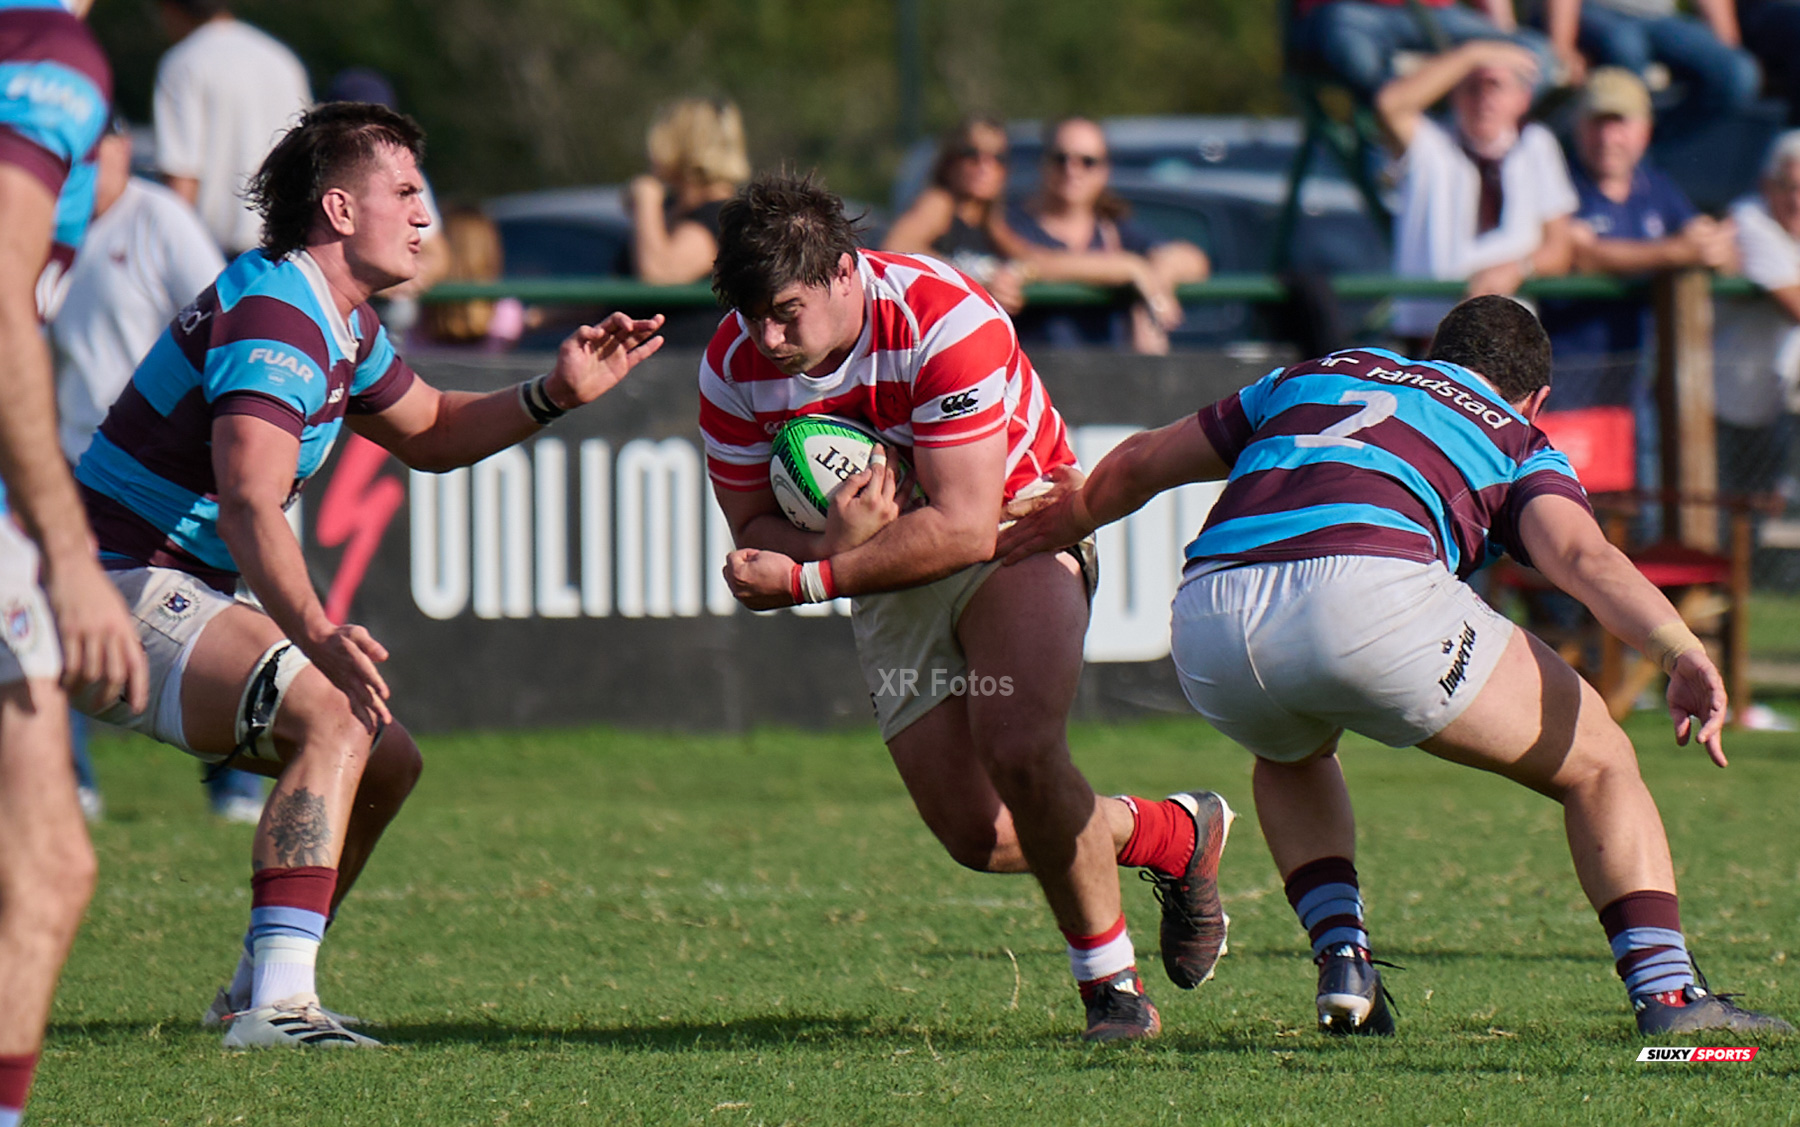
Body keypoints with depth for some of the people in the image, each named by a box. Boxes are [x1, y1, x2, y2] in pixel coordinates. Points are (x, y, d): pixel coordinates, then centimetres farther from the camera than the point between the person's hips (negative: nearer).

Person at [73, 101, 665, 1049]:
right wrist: (318, 638, -50)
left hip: (178, 595, 11)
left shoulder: (342, 324, 12)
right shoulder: (275, 320, -22)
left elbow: (428, 433, 28)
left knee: (386, 762, 12)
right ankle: (277, 1000, -36)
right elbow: (248, 505, -35)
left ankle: (257, 993, 20)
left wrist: (554, 396, 11)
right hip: (125, 589, -11)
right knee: (333, 719, -28)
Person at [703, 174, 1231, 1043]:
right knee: (977, 835, -5)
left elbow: (964, 526, -31)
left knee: (1021, 754, -29)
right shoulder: (734, 368, -15)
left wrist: (809, 580, -35)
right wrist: (836, 544, -29)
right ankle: (1176, 834, 23)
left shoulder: (945, 322, -30)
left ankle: (1109, 982, -8)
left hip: (1016, 531, -5)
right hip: (891, 579, 5)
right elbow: (755, 532, -6)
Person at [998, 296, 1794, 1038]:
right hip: (1372, 594, -4)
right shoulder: (1517, 442, 26)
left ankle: (1340, 959, 19)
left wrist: (1050, 528, 60)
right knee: (1599, 765, 15)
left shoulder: (1319, 376, 37)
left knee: (1291, 754, 39)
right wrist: (1683, 653, -9)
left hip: (1206, 623, 4)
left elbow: (1138, 466, 44)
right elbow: (1581, 558, 3)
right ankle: (1667, 992, 0)